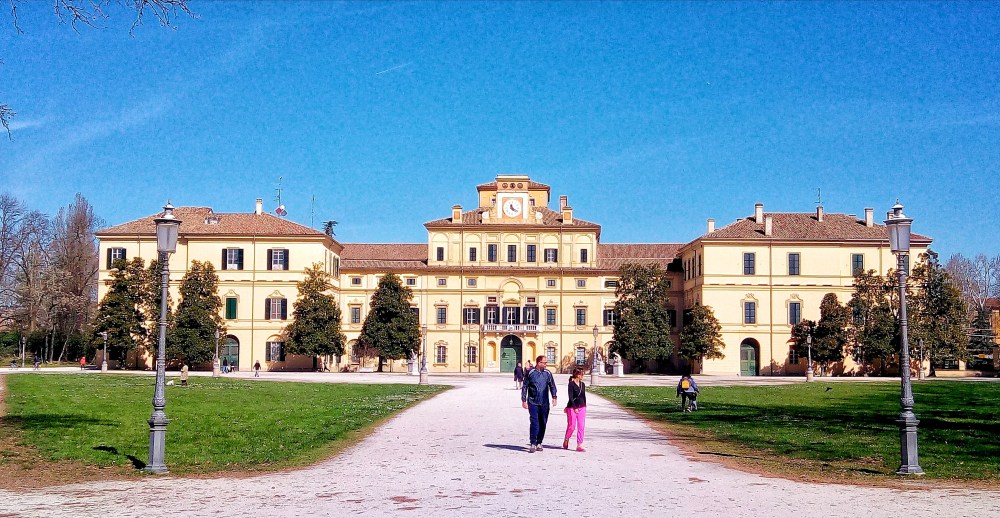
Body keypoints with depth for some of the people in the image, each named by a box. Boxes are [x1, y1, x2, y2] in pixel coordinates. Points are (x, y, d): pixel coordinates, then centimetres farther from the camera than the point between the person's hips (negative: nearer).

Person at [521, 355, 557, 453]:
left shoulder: (547, 373, 7)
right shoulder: (530, 373, -1)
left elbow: (552, 386, 16)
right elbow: (524, 387, 4)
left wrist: (554, 397, 2)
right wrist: (524, 400, -1)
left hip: (544, 403, 4)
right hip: (533, 402, -4)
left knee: (543, 423, 7)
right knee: (534, 422, -12)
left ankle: (539, 443, 19)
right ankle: (533, 444, -9)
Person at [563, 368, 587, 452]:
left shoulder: (582, 384, 9)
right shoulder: (571, 384, -11)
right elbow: (570, 397, -14)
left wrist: (584, 406, 14)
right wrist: (575, 408, -17)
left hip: (581, 407, 6)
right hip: (572, 407, -6)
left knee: (581, 426, 0)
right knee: (571, 426, -1)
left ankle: (579, 445, 2)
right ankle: (566, 440, 25)